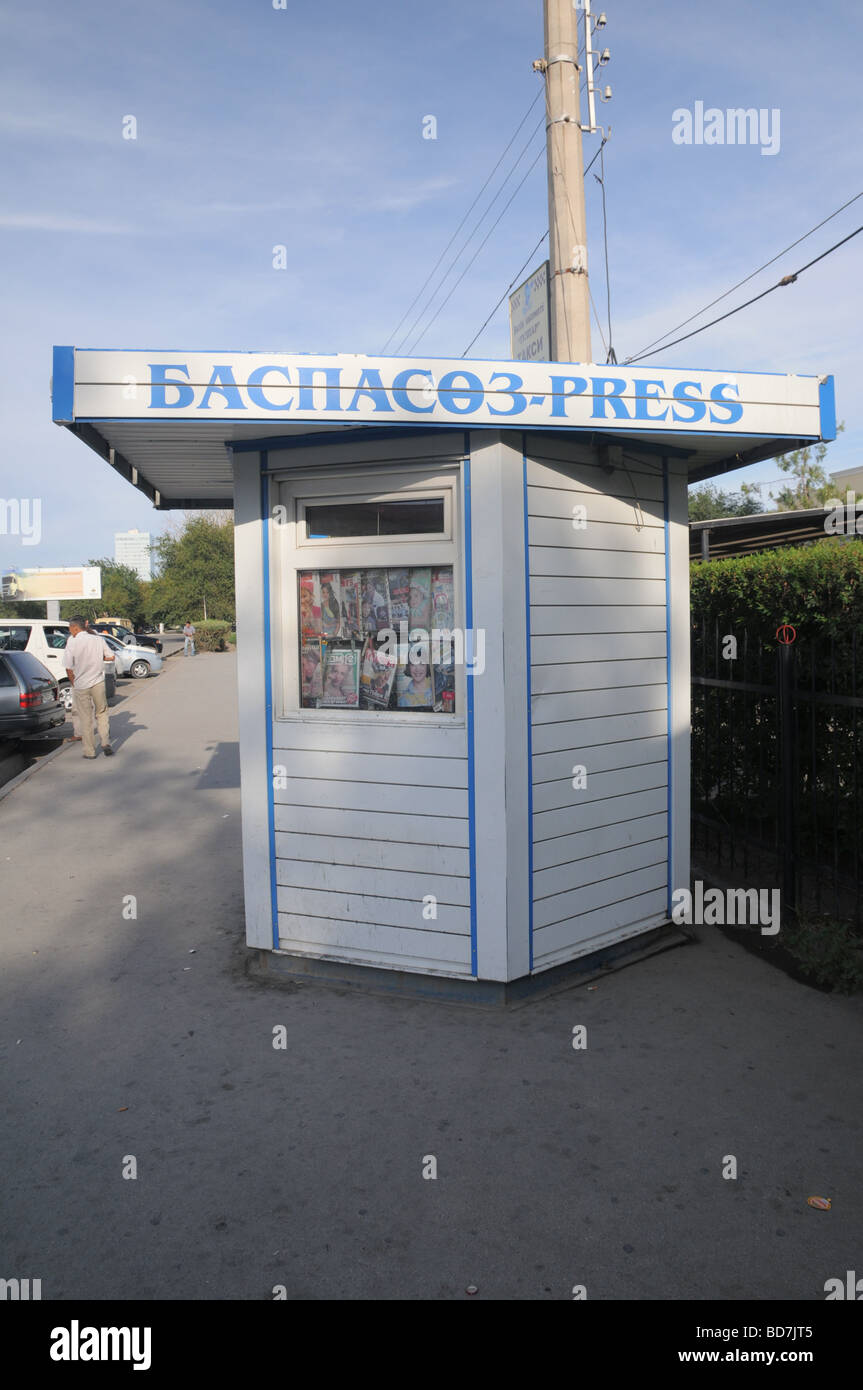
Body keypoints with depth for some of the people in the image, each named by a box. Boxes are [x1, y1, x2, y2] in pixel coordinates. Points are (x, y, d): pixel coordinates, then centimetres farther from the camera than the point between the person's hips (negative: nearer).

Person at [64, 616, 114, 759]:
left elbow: (69, 669, -10)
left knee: (85, 719, 6)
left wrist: (73, 684, 5)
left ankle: (89, 751, 11)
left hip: (81, 685, -2)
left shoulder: (72, 643, -10)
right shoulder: (97, 639, -1)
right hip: (98, 683, 3)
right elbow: (111, 656, 7)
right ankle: (106, 743, 5)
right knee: (102, 714, 18)